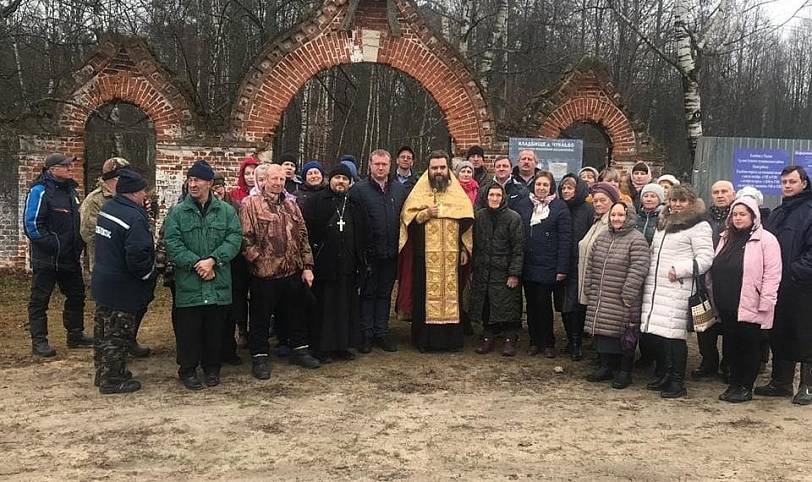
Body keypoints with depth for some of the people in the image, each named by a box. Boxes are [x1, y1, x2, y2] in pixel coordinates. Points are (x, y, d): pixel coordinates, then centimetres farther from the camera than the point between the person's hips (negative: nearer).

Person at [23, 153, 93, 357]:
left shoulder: (70, 190, 12)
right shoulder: (40, 191, -13)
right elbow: (31, 224, -18)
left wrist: (79, 244, 8)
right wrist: (53, 245, -19)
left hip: (70, 257, 8)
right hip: (46, 259, -8)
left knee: (76, 296, 14)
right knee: (40, 300, 2)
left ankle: (75, 335, 27)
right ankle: (38, 341, 10)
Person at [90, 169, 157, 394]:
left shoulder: (107, 208, 3)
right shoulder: (134, 219, -25)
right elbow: (137, 257, -27)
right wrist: (150, 275, -11)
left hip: (102, 281, 9)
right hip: (123, 289, -9)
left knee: (103, 331, 19)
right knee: (118, 335, 3)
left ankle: (103, 373, 33)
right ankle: (112, 381, 14)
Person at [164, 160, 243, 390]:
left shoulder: (226, 211, 4)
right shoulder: (178, 212, 1)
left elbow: (234, 239, -4)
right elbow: (172, 243, -6)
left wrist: (213, 260, -17)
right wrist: (196, 263, -16)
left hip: (219, 284, 1)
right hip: (188, 284, -1)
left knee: (215, 328, 12)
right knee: (189, 329, 5)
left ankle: (212, 367, 27)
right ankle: (187, 369, 20)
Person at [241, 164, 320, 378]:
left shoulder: (291, 204, 13)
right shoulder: (251, 204, -4)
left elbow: (302, 236, 12)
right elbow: (246, 237, -9)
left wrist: (307, 266, 6)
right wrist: (258, 259, -14)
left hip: (293, 271, 5)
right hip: (264, 272, -5)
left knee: (295, 312, 16)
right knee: (261, 316, 5)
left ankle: (299, 350, 30)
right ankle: (260, 357, 17)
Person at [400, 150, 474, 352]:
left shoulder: (458, 193, 9)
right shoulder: (419, 192, 7)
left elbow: (467, 222, 9)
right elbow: (407, 217, 4)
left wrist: (465, 249, 3)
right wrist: (426, 213, -12)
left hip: (451, 256, 1)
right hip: (425, 256, -1)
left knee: (451, 293, 1)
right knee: (426, 294, -2)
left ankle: (452, 339, 9)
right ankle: (425, 338, 6)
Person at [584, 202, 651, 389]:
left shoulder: (637, 240, -10)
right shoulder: (602, 238, 12)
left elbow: (637, 271, -16)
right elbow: (591, 265, 17)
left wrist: (627, 296, -19)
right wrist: (590, 288, 12)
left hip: (622, 303, -6)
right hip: (600, 301, 6)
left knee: (625, 338, 1)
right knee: (603, 333, 12)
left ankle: (624, 373, 14)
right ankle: (606, 367, 27)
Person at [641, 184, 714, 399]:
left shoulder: (699, 226, -3)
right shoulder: (663, 223, 21)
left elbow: (705, 258, -10)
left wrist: (679, 270, -16)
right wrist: (650, 272, 18)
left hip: (678, 289, -7)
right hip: (655, 287, 7)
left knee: (673, 335, -9)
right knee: (656, 332, 8)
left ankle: (677, 383, 2)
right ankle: (664, 375, 24)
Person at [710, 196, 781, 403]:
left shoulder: (765, 239, -8)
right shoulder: (726, 238, 13)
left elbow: (772, 275, -12)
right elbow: (716, 269, 17)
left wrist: (765, 302, -16)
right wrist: (714, 297, 14)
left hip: (750, 306, -6)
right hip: (727, 306, 6)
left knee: (749, 346, 5)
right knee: (730, 345, 13)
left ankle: (746, 388, 15)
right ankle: (734, 384, 25)